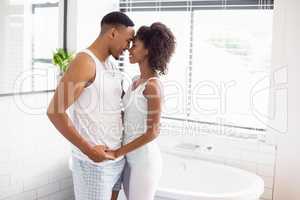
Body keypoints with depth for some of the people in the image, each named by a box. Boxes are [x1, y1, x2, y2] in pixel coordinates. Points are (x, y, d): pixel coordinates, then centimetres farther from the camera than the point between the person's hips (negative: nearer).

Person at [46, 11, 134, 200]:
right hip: (93, 161, -8)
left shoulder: (110, 65, 11)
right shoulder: (85, 61, -16)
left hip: (117, 156, 8)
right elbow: (55, 111, -22)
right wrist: (89, 149, -20)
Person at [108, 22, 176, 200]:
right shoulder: (137, 81, 8)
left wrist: (117, 153, -18)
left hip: (145, 160, -9)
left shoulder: (153, 85, -20)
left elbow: (153, 132, -20)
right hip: (132, 157, 9)